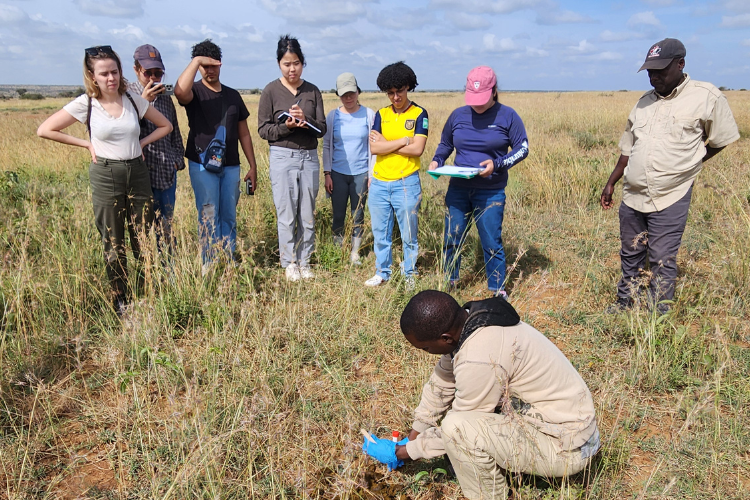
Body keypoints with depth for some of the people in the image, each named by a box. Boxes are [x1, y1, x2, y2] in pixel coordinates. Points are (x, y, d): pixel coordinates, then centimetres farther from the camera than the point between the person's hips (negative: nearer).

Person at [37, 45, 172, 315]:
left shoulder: (134, 100, 0)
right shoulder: (85, 104, -6)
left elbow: (165, 126, 12)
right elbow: (45, 130, -3)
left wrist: (142, 143, 1)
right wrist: (86, 144, -4)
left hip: (137, 173, 2)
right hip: (105, 176, -2)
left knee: (142, 240, 6)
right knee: (113, 243, 6)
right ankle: (120, 301, 17)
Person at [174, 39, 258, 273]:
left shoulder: (233, 95, 11)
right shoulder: (195, 92, -1)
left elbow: (243, 133, 13)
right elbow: (180, 91, -28)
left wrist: (253, 166, 9)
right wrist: (196, 61, -20)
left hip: (231, 166, 4)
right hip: (202, 165, -4)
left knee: (229, 217, 8)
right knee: (208, 217, -2)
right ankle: (209, 266, 6)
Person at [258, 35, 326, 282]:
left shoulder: (312, 91, 7)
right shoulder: (271, 91, -1)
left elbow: (322, 129, 3)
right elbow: (263, 129, -2)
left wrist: (306, 120, -17)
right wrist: (286, 127, -19)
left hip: (309, 157, 3)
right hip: (282, 157, -3)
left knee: (307, 214, 7)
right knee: (286, 214, 0)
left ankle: (304, 262, 20)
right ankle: (289, 263, 14)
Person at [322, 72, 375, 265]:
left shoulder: (369, 115, 0)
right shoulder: (333, 116, 2)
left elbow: (373, 146, 2)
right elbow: (326, 146, 6)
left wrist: (372, 174, -2)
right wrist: (327, 173, 0)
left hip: (361, 173, 0)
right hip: (338, 173, 1)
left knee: (358, 215, 7)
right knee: (338, 215, 6)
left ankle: (355, 253, 20)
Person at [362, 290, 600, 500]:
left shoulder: (480, 359, -32)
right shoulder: (465, 319, -6)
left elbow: (455, 430, -17)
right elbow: (440, 385, 7)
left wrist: (401, 452, -4)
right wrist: (410, 441, 13)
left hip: (566, 446, -9)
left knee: (457, 427, -25)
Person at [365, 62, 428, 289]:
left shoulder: (419, 114, 0)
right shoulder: (381, 114, 9)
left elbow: (417, 149, -12)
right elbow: (374, 147, -4)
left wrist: (386, 144, -6)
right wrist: (403, 141, -9)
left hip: (406, 183, -4)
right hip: (379, 183, 4)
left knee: (408, 234, 5)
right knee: (380, 233, 12)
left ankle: (410, 275, 19)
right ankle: (382, 272, 27)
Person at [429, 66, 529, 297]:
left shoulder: (507, 116, -3)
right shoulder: (458, 115, 5)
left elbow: (522, 148, -2)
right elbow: (445, 144, 18)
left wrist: (497, 164, -18)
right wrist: (436, 161, -3)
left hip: (491, 192, -3)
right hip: (458, 189, 3)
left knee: (492, 243, 3)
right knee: (451, 240, 9)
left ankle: (497, 290, 17)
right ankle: (449, 283, 28)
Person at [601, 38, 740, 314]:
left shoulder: (707, 97, -6)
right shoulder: (644, 101, 9)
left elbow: (721, 140, 5)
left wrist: (686, 165, 4)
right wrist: (611, 182, 13)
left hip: (670, 200, -5)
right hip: (632, 197, 5)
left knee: (662, 261, 2)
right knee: (630, 255, 16)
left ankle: (659, 316, 16)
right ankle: (625, 302, 33)